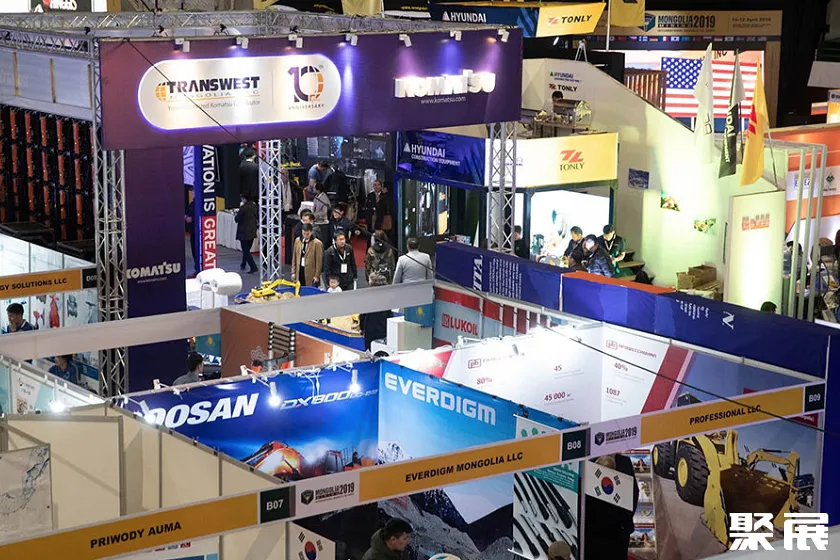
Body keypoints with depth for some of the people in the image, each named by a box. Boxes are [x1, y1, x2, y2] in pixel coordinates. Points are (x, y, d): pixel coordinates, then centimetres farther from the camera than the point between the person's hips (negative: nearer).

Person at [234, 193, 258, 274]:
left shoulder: (243, 208, -20)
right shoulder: (255, 206, 1)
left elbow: (237, 219, -13)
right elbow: (258, 217, 12)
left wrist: (236, 215, 7)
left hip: (244, 232, -7)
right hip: (252, 232, 7)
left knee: (245, 250, -2)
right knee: (247, 249, 21)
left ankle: (253, 267, -11)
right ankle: (243, 264, 34)